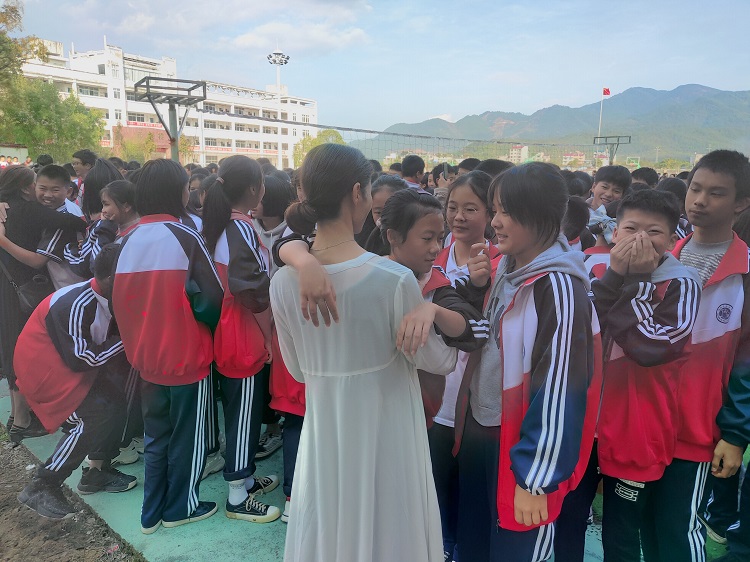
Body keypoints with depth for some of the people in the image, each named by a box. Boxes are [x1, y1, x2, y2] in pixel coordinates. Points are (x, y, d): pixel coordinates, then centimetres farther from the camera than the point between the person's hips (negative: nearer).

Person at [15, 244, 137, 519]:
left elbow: (107, 339, 5)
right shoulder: (76, 305, -29)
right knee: (96, 415, -18)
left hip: (70, 360, 9)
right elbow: (80, 358, -26)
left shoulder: (105, 299, -2)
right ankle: (41, 487, -5)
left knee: (116, 398, -1)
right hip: (44, 365, -9)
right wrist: (124, 340, -21)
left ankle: (97, 471, 14)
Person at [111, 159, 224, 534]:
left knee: (156, 435, 20)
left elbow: (119, 300, 5)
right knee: (187, 437, 13)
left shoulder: (130, 241, 0)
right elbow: (212, 298, -17)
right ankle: (180, 507, 28)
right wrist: (209, 328, 3)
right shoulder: (185, 237, -16)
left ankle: (152, 513, 31)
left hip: (146, 358, 6)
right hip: (187, 355, -5)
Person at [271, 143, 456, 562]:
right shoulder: (394, 279, -23)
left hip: (324, 433, 4)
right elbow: (436, 360, -9)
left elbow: (298, 370, 3)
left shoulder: (282, 282, -10)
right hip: (385, 433, -4)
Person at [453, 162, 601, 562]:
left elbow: (559, 385, -21)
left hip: (520, 446, -7)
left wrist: (536, 477, -17)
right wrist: (477, 288, -5)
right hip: (479, 429, 7)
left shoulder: (558, 287, -21)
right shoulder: (506, 267, 2)